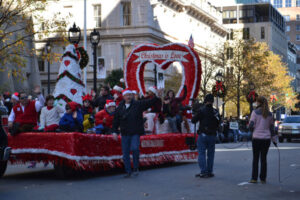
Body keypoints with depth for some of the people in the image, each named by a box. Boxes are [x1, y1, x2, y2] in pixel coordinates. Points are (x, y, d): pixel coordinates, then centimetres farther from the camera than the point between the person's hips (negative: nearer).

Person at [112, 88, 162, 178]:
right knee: (125, 154, 5)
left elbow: (149, 102, -6)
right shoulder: (120, 107, 8)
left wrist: (157, 97, -21)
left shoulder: (138, 104, 2)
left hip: (135, 133, -3)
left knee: (134, 148, -22)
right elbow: (116, 120, 11)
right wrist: (114, 131, 4)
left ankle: (136, 168, -2)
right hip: (125, 134, 3)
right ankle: (128, 172, 19)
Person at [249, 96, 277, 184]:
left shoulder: (255, 112, -7)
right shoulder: (269, 114, 5)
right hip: (267, 139, 3)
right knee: (264, 158, 9)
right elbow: (271, 128, 8)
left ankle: (254, 178, 4)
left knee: (255, 159, 5)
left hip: (256, 138, -3)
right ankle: (263, 179, 10)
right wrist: (274, 140, 14)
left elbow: (251, 126, -8)